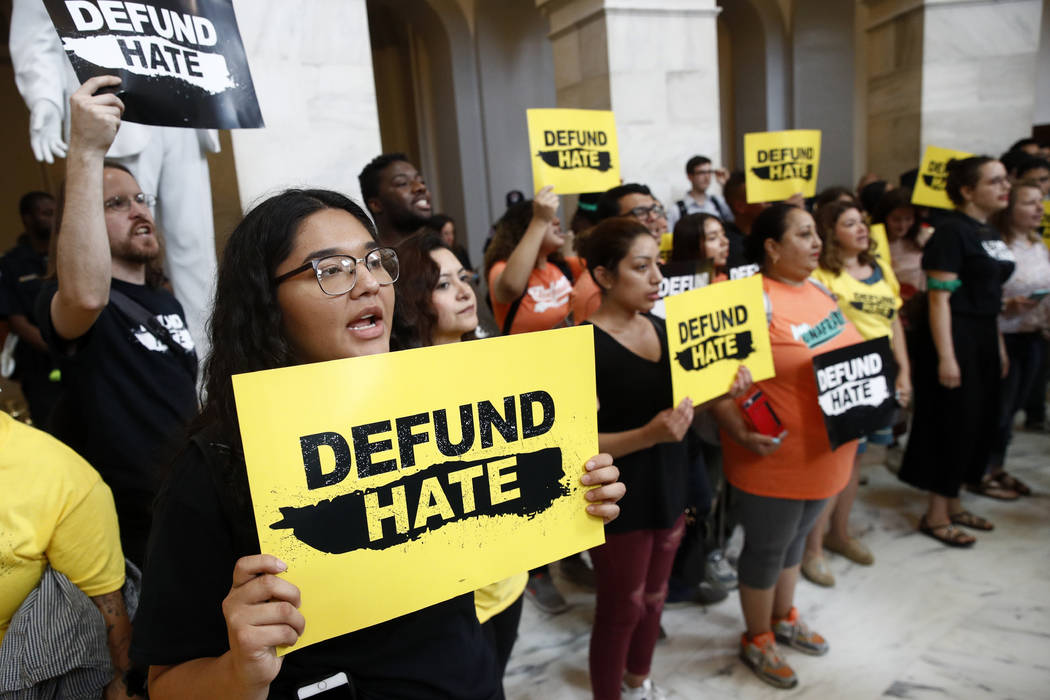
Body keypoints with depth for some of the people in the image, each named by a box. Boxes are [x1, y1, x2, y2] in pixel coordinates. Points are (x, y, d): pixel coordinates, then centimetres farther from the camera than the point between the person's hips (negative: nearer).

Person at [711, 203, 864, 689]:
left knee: (795, 538, 25)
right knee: (767, 548, 11)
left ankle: (784, 619, 48)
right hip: (775, 457, -8)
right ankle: (757, 640, 33)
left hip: (826, 452, 8)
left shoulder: (818, 290, 6)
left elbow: (847, 354, 20)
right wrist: (739, 431, -31)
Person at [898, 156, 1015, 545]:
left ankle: (952, 503, 28)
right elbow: (939, 298, -19)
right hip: (954, 337, -9)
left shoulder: (989, 232, 13)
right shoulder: (951, 231, -14)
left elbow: (989, 297, 19)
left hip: (984, 338, 9)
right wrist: (946, 357, -23)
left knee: (979, 422, 14)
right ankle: (935, 514, 11)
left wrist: (999, 346, 18)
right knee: (952, 423, -2)